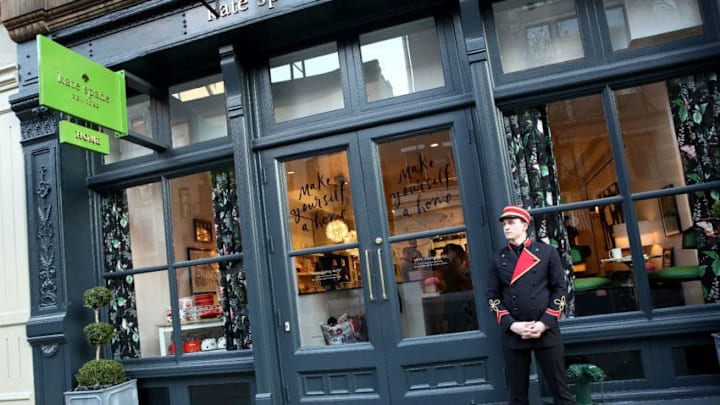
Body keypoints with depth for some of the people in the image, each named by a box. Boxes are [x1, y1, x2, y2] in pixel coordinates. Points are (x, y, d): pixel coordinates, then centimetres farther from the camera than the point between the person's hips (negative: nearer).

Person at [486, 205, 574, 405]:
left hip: (546, 332, -1)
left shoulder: (547, 252, 4)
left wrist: (545, 323, -9)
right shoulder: (497, 259, 6)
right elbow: (492, 297, 4)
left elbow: (560, 289, 1)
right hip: (512, 335, 1)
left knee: (560, 389, 7)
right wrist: (512, 325, -9)